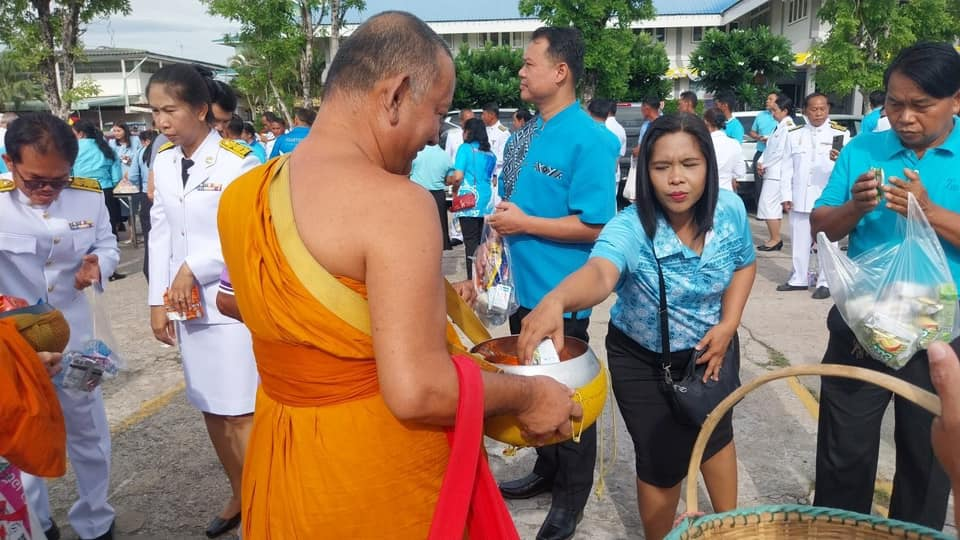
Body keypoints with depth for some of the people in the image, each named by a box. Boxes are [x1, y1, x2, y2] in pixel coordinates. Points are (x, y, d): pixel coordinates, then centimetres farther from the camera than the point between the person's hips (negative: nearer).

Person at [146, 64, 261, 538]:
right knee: (211, 409, 15)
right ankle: (239, 497, 33)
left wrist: (194, 267, -12)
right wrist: (158, 301, 5)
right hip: (187, 304, 6)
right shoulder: (161, 163, 7)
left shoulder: (237, 162, -12)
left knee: (240, 414, -3)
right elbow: (160, 234, 9)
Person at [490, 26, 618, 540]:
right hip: (522, 286, 8)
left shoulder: (589, 140, -18)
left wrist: (523, 224, -18)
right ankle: (546, 470, 43)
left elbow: (595, 227, -21)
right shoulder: (524, 135, 6)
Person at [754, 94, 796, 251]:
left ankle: (775, 240, -7)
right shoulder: (781, 126, 16)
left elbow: (780, 152, -19)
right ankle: (775, 239, 18)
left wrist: (765, 165, -9)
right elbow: (770, 147, 17)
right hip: (773, 172, 10)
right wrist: (761, 162, 2)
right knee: (774, 206, 12)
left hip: (777, 172, -10)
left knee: (768, 204, -11)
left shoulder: (787, 127, -15)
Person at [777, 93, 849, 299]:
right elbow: (787, 168, 9)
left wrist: (840, 159, -33)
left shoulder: (840, 133, -1)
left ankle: (825, 283, 10)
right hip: (799, 199, 4)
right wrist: (786, 196, 2)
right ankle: (799, 279, 25)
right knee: (799, 241, 13)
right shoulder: (795, 135, 10)